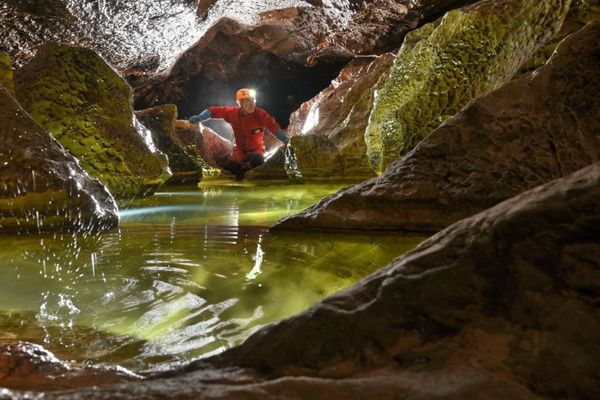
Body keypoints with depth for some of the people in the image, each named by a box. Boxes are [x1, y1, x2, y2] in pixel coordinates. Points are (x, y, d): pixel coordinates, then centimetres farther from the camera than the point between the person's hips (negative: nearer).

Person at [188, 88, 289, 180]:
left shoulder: (260, 114, -17)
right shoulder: (233, 113, -12)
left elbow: (274, 127, -20)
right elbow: (215, 111, -5)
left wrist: (286, 140, -31)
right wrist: (199, 118, -16)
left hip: (256, 149, -1)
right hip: (240, 149, 2)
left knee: (257, 161, -36)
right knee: (228, 168, -23)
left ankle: (244, 168, -1)